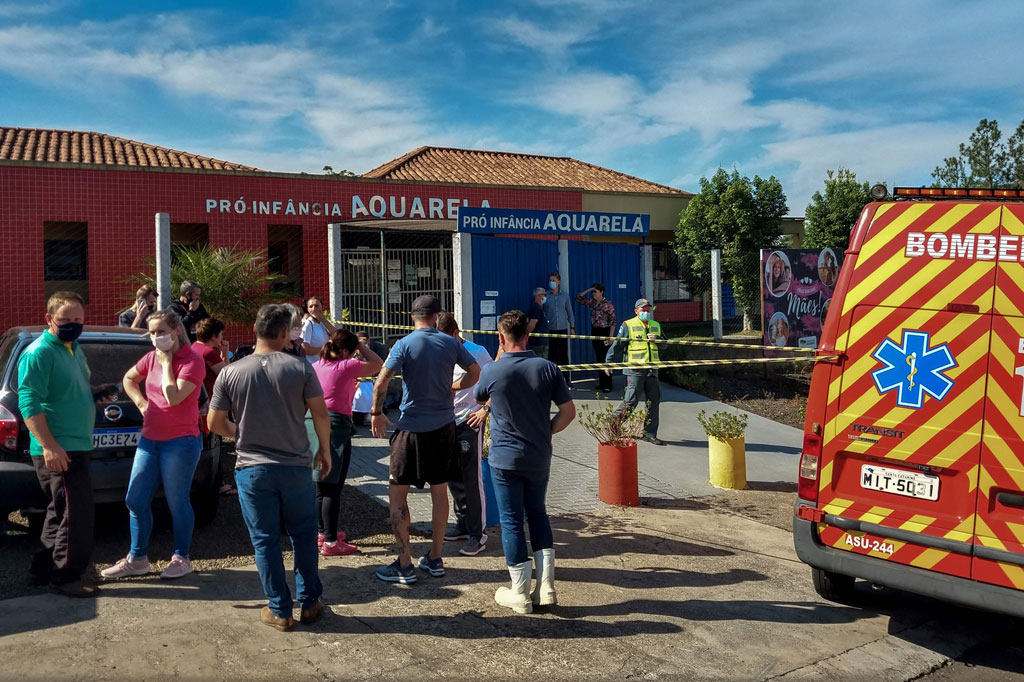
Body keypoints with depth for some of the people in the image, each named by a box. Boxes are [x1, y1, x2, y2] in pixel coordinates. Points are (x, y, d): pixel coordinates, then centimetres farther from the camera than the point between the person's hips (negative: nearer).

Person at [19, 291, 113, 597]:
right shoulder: (39, 352, -13)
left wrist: (96, 393, 8)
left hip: (78, 446, 10)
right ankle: (66, 577, 6)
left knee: (60, 513, 18)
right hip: (57, 451, -10)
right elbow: (29, 402, -20)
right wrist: (49, 446, -27)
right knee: (76, 515, -6)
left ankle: (43, 569, 30)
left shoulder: (74, 349, 16)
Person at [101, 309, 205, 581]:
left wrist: (167, 363, -15)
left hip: (180, 442, -7)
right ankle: (137, 559, 23)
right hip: (149, 440, 7)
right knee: (135, 500, 9)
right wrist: (141, 403, 10)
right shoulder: (151, 358, 8)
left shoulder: (192, 361, -12)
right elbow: (129, 379, 27)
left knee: (177, 502, 2)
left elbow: (173, 397, -24)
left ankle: (181, 559, 18)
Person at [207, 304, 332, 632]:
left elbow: (215, 424, 1)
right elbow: (321, 414, -4)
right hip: (296, 466, 0)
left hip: (252, 469, 0)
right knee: (304, 536, 16)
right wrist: (324, 449, 11)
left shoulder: (230, 373, -4)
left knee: (265, 541, 9)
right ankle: (309, 602, 24)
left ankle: (279, 611, 16)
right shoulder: (300, 368, -7)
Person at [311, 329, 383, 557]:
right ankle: (331, 542, 4)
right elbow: (378, 364, -1)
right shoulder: (346, 367, -11)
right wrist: (360, 345, 5)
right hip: (337, 425, -7)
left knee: (320, 484, 18)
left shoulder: (315, 366, 8)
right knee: (333, 488, -1)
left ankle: (322, 532, 31)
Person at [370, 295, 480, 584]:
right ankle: (435, 559, 23)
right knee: (439, 491, 14)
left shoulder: (404, 344, -10)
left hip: (412, 428, -4)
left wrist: (377, 413, -4)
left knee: (397, 493, 4)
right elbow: (475, 373, 11)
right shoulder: (451, 343, 1)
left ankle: (404, 565, 5)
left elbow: (381, 383, -17)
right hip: (444, 426, 4)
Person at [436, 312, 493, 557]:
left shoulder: (477, 353, -9)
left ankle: (477, 534, 1)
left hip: (469, 422, -6)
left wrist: (486, 410, -11)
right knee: (452, 477, 12)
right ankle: (463, 524, 26)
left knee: (471, 479, -6)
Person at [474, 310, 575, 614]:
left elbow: (478, 398, 11)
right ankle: (546, 586, 15)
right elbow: (569, 411, -2)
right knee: (538, 514, 18)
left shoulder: (492, 371, -12)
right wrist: (545, 432, 10)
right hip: (539, 458, 3)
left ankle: (520, 594, 13)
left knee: (512, 521, 6)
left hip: (505, 458, -3)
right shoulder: (547, 368, -6)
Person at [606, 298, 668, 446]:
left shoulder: (656, 326, 16)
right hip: (635, 369, -6)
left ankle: (650, 434, 14)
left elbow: (664, 345, 19)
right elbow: (616, 345, -1)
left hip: (651, 370, 6)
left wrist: (657, 339, -2)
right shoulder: (628, 325, 0)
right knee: (630, 400, -9)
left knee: (654, 401, 5)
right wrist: (608, 362, -7)